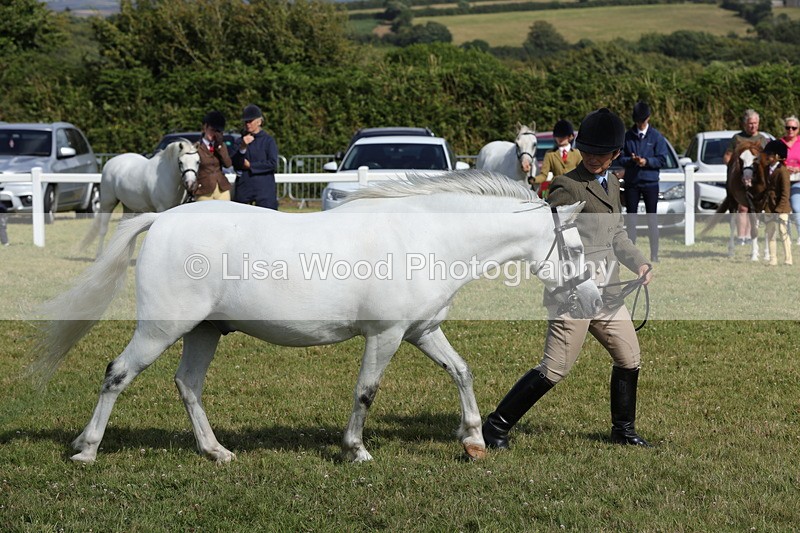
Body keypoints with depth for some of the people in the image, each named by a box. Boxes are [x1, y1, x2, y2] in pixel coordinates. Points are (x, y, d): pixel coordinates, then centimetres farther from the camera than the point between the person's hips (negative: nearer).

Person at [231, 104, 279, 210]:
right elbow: (234, 163, 1)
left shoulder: (268, 140, 2)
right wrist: (242, 148, -15)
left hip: (264, 188, -3)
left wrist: (250, 165, -4)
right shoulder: (240, 141, 12)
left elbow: (272, 164, -7)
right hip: (243, 186, 3)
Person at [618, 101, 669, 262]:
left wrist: (646, 161, -17)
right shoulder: (627, 136, 6)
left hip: (650, 182, -1)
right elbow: (620, 159, 5)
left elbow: (662, 159, -2)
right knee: (631, 218, 2)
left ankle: (654, 254, 4)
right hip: (631, 183, 2)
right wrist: (631, 160, -15)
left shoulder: (656, 136, 1)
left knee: (652, 218, 1)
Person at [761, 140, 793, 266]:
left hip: (781, 209, -8)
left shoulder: (782, 170, -13)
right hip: (769, 208, 8)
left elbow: (785, 193, -14)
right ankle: (773, 260, 15)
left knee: (783, 235, -3)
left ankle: (788, 260, 2)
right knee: (770, 235, 9)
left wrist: (779, 208, -18)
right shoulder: (768, 170, 9)